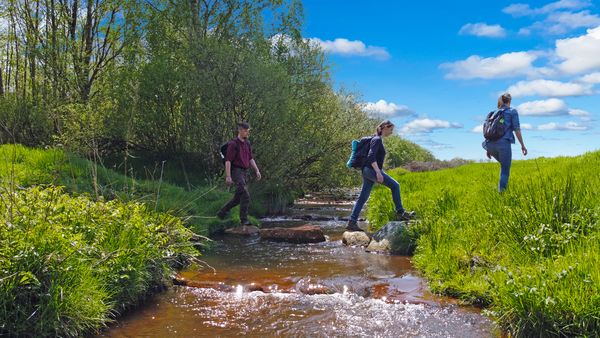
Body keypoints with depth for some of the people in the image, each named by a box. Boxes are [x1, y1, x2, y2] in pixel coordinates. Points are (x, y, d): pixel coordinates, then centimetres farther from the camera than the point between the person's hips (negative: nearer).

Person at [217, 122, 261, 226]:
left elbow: (250, 158, 16)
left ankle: (222, 212, 26)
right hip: (236, 171, -8)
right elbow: (228, 160, -15)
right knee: (245, 196, -16)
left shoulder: (247, 143, 12)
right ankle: (244, 220, -9)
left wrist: (257, 171, 7)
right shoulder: (233, 144, -12)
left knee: (238, 198, 11)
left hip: (244, 172, 8)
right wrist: (228, 176, -20)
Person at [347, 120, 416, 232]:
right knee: (395, 185, -6)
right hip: (371, 170, -10)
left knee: (363, 197, 6)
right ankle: (400, 213, -1)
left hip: (368, 171, 10)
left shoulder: (378, 139, 20)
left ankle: (352, 222, 4)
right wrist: (378, 172, -27)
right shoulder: (377, 139, -10)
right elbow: (371, 156, -22)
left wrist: (379, 172, 27)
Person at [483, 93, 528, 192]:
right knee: (505, 170, 2)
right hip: (504, 143, -5)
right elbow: (517, 129, -1)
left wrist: (488, 149, 23)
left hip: (491, 144, 5)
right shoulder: (512, 111, 7)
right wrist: (522, 145, 2)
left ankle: (503, 185, 18)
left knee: (504, 164, 28)